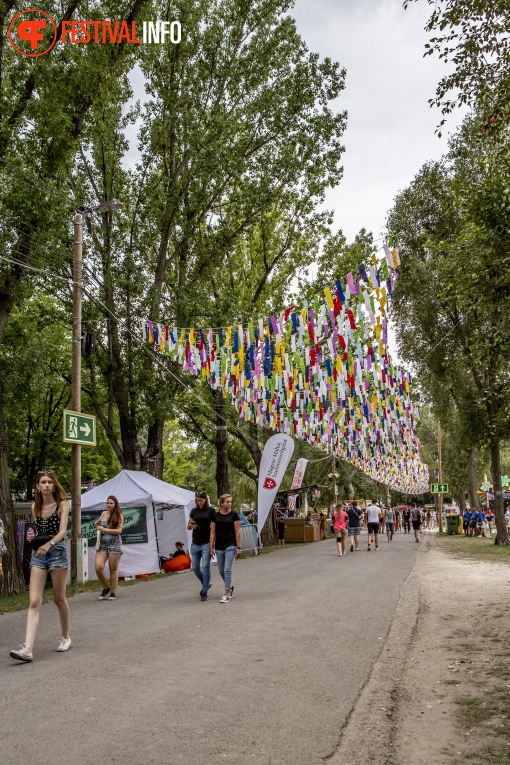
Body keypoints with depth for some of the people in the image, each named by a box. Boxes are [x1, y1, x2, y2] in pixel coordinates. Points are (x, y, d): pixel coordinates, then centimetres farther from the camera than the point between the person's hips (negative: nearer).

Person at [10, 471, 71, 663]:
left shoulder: (62, 505, -3)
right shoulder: (35, 507, 9)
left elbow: (62, 531, -15)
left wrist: (49, 544, -32)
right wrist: (39, 543, 5)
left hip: (57, 551, -3)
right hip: (38, 553, 3)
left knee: (59, 599, 8)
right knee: (34, 602, -8)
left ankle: (65, 637, 30)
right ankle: (28, 648, -15)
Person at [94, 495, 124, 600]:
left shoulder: (119, 515, 0)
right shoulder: (103, 513, 11)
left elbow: (119, 530, -10)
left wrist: (104, 529, -12)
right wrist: (97, 525, 6)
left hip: (114, 544, -3)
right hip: (102, 544, 3)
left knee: (113, 569, 3)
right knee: (98, 567, -10)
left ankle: (113, 592, 16)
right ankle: (106, 588, 13)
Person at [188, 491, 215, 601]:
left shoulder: (211, 510, -2)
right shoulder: (194, 511, 9)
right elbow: (189, 526, 14)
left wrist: (212, 542, -11)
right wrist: (191, 525, -9)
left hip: (206, 543, -5)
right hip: (195, 543, 5)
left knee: (205, 567, -6)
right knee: (195, 568, 9)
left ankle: (204, 592, 2)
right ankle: (205, 584, 32)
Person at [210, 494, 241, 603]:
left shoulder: (234, 514, -4)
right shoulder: (215, 515, 3)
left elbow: (238, 531, -4)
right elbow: (212, 532, 5)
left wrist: (239, 547, -7)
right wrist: (211, 547, 2)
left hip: (230, 546, -4)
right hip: (219, 547, 4)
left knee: (228, 569, -7)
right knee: (221, 570, 13)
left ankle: (226, 594, 0)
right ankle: (230, 587, 36)